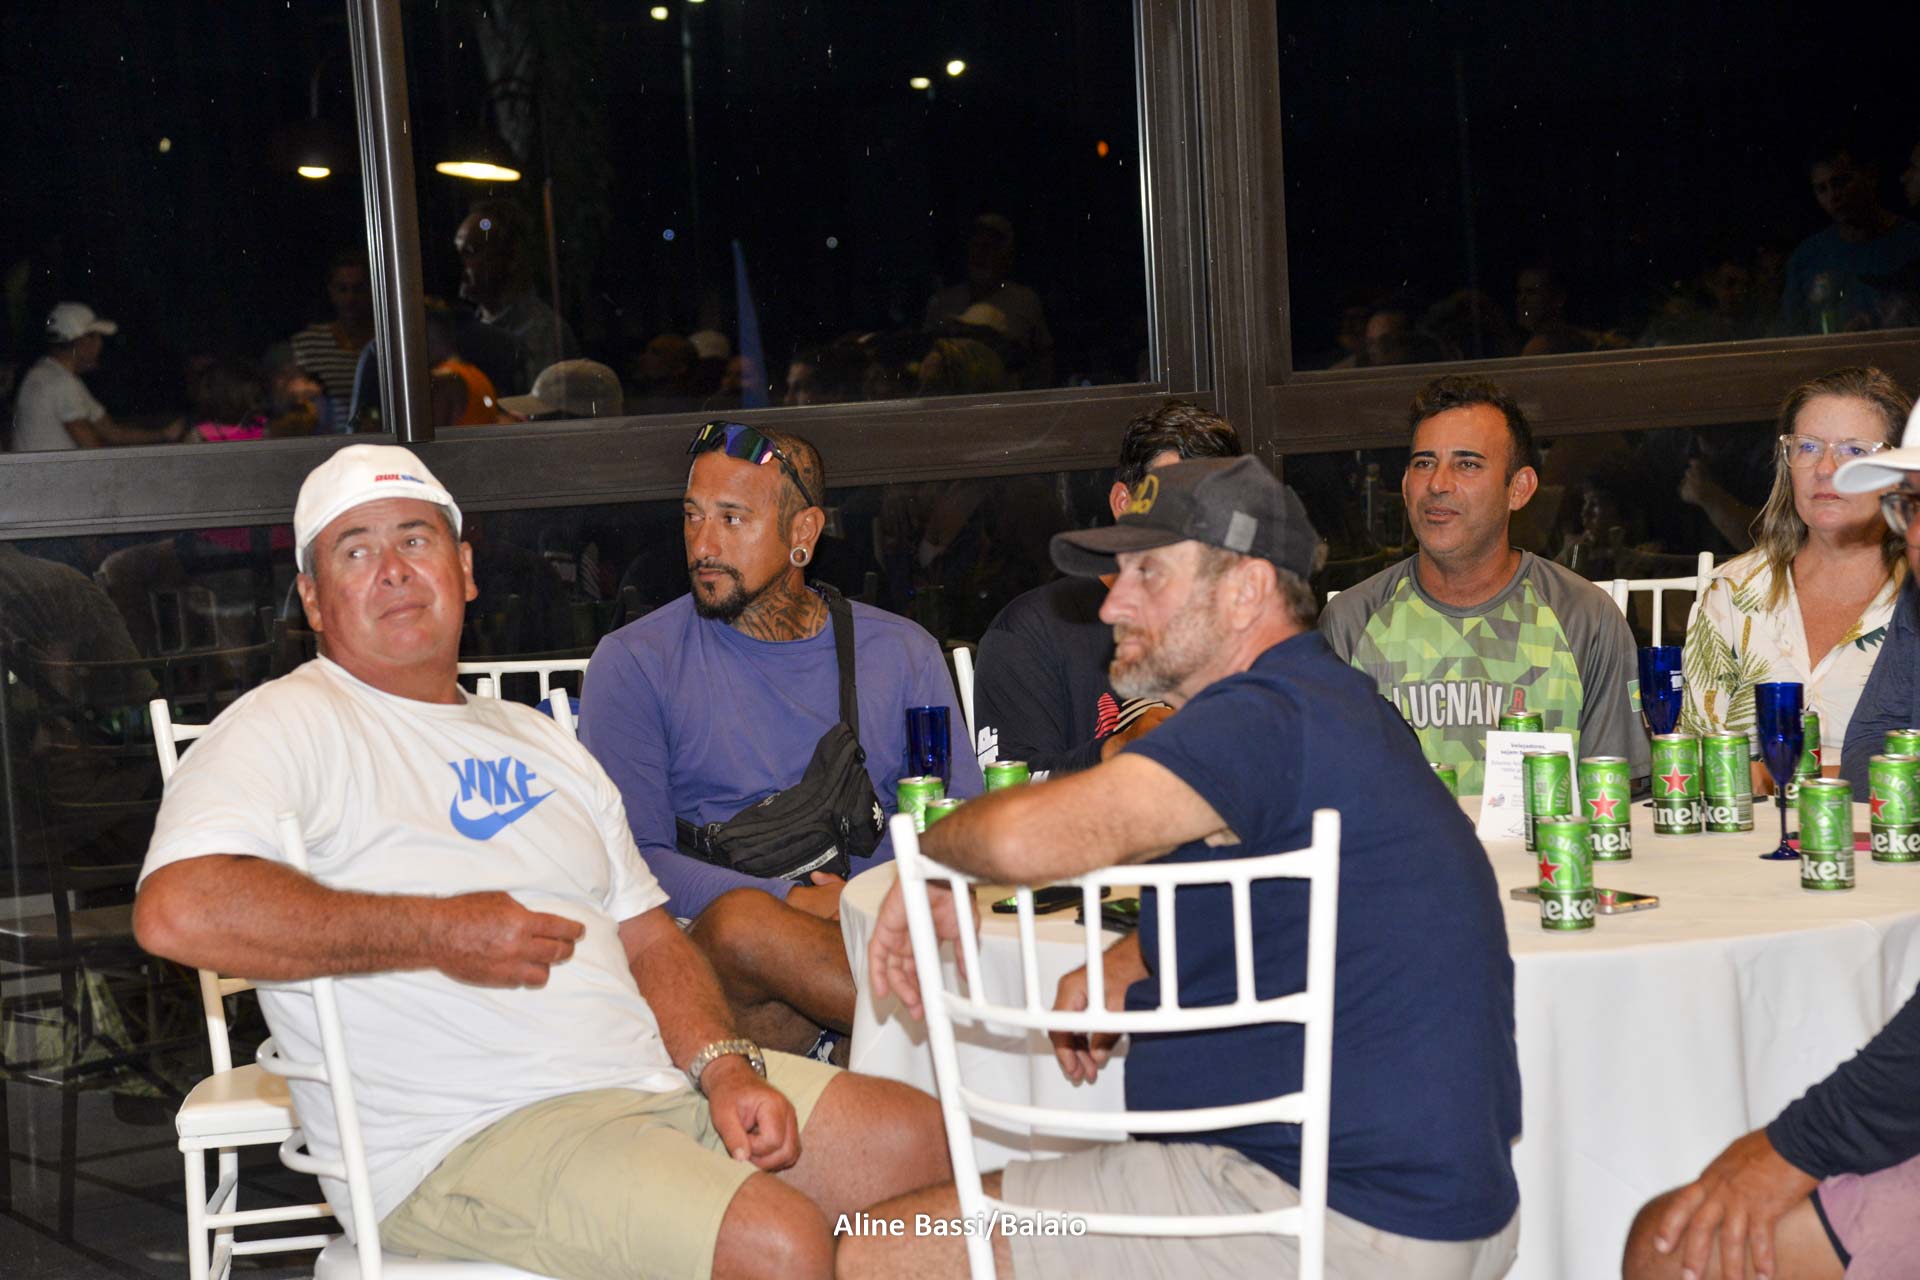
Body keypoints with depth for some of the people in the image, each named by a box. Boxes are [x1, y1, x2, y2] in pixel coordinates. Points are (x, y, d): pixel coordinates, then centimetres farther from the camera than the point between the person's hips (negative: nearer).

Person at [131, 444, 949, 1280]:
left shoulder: (538, 741, 22)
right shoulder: (291, 725, -4)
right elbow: (176, 911, -23)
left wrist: (727, 1067, -1)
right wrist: (438, 934, -18)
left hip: (658, 1079, 8)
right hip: (461, 1139, -8)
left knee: (917, 1138, 2)